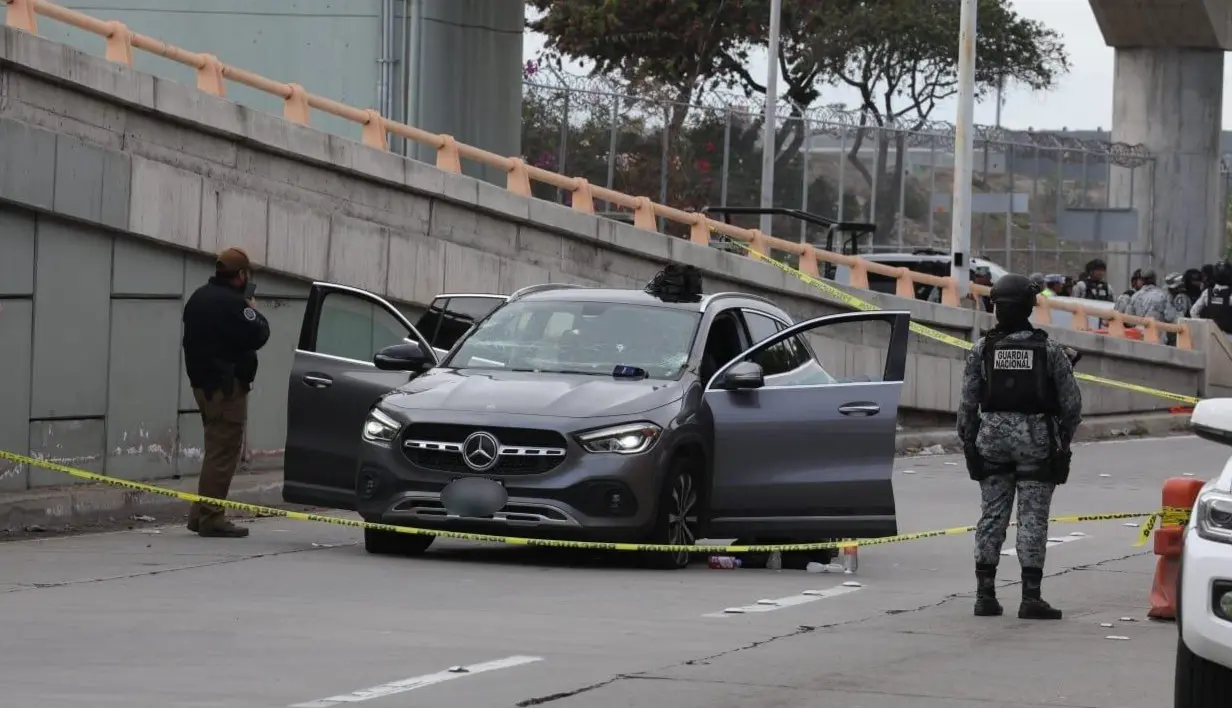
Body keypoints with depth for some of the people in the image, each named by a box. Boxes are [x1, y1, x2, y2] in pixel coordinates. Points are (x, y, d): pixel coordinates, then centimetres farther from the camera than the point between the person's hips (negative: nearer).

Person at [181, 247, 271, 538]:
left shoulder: (199, 298, 15)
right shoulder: (232, 303, -16)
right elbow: (257, 336, -18)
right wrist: (253, 312, 1)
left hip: (203, 381, 10)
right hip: (226, 385, -10)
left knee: (216, 449, 17)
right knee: (224, 452, -7)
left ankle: (200, 514, 17)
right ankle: (211, 518, -9)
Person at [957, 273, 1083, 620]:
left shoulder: (982, 349, -2)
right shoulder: (1049, 350, -4)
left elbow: (968, 402, -1)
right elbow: (1071, 402, -1)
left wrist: (968, 441, 9)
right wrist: (1064, 438, 13)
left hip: (993, 435, 2)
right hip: (1036, 439, -2)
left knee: (992, 516, 8)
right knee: (1033, 519, 0)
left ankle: (985, 594, 7)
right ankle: (1031, 597, -3)